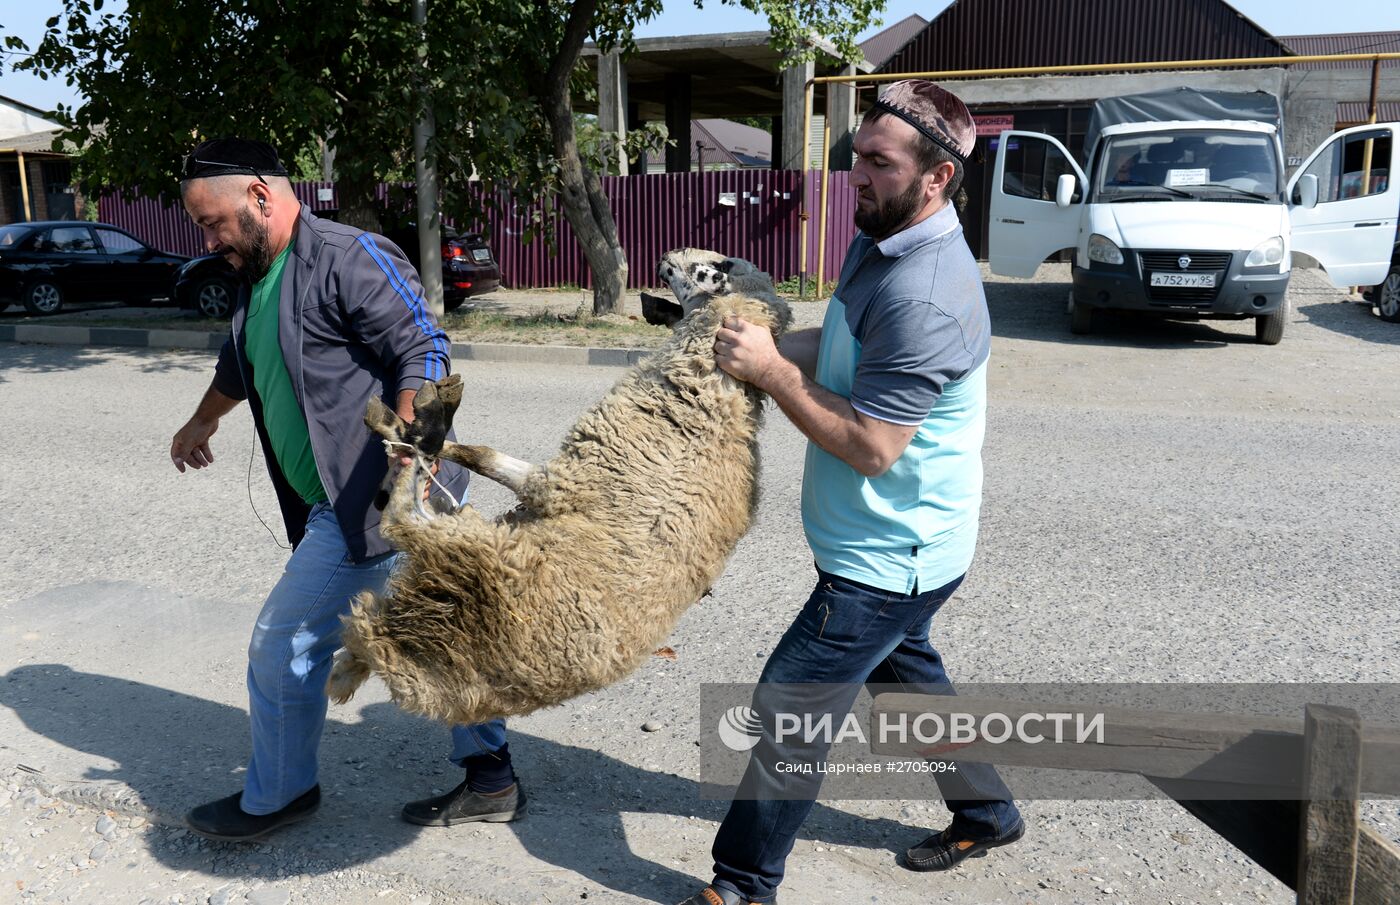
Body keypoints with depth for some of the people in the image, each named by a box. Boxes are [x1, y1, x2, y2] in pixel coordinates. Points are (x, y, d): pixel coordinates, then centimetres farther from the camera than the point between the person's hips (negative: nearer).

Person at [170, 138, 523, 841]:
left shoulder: (349, 258, -12)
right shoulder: (259, 279, 18)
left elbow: (424, 351, -20)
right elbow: (239, 364, 37)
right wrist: (202, 424, 54)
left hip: (373, 503, -9)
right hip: (347, 504, 9)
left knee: (284, 645, 2)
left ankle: (275, 798, 24)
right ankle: (489, 780, 25)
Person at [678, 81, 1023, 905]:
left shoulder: (926, 296, -29)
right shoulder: (882, 243, 4)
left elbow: (870, 446, -29)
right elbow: (842, 348, 15)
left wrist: (769, 372, -23)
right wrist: (760, 340, -2)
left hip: (886, 559, -10)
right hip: (898, 548, 10)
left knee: (788, 710, 1)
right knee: (908, 678, 27)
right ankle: (986, 813, 48)